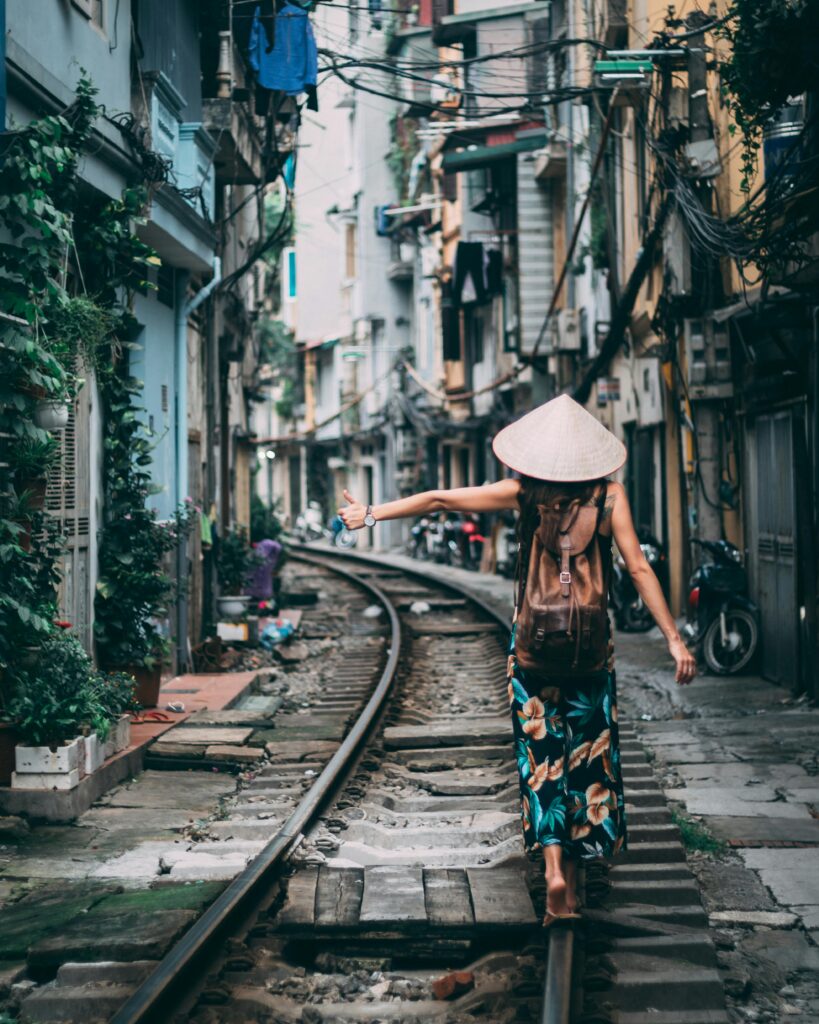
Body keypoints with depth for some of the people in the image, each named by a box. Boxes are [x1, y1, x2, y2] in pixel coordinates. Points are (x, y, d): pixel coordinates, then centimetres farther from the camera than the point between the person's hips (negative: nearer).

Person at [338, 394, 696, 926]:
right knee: (587, 751, 11)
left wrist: (372, 514, 10)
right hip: (591, 641, 0)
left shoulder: (525, 492, -3)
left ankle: (554, 865, -9)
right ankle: (574, 865, 16)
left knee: (541, 751, 6)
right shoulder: (609, 494, -4)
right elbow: (639, 568, -9)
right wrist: (674, 638, -6)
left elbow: (440, 499, 0)